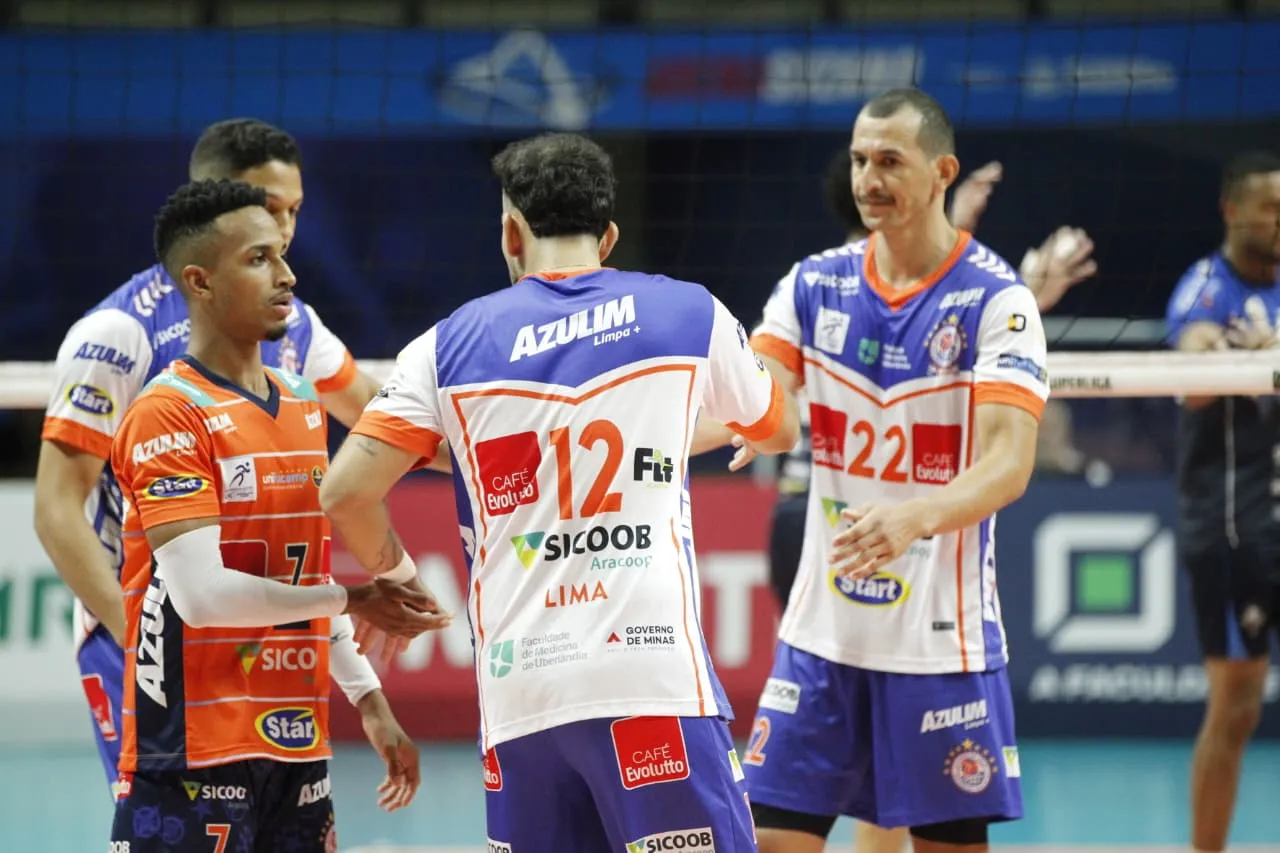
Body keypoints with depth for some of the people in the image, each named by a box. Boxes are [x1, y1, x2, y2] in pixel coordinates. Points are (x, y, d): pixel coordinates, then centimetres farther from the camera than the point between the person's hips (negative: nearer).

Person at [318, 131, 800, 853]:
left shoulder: (453, 342, 7)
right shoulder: (690, 314, 8)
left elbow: (347, 494, 1)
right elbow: (781, 430, 26)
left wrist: (392, 572, 21)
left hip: (517, 691, 2)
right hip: (654, 680, -2)